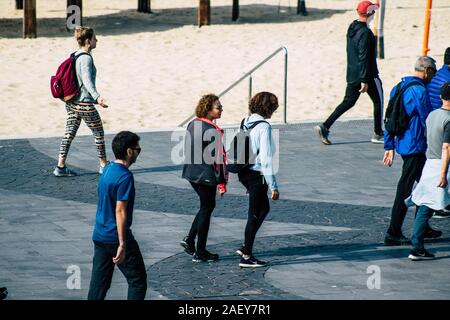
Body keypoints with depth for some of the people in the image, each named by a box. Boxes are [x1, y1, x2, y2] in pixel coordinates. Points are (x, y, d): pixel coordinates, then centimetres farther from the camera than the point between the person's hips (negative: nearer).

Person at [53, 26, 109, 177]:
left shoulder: (74, 56, 9)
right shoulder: (86, 58, -17)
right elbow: (87, 79, -30)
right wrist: (97, 97, -43)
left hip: (71, 103, 8)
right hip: (85, 104, -8)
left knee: (69, 134, 7)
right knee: (99, 132, 8)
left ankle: (60, 166, 2)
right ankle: (103, 165, 18)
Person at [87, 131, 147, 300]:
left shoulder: (107, 169, 10)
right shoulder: (125, 176, -18)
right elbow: (120, 211, -22)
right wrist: (122, 245, -22)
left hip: (99, 236, 8)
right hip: (117, 237, -8)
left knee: (99, 283, 9)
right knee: (138, 280, 4)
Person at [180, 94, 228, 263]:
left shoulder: (192, 125, 5)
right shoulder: (212, 131, -20)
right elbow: (217, 158, -20)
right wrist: (222, 182, -16)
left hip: (191, 173, 8)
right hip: (206, 176, -8)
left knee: (208, 205, 23)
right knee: (206, 209, 5)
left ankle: (189, 239, 17)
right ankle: (200, 252, 11)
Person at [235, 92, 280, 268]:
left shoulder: (246, 122, 4)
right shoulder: (264, 127, -20)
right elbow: (266, 159, -21)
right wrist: (273, 186, -16)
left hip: (244, 172, 8)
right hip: (257, 175, -8)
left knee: (264, 208, 23)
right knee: (254, 215, 4)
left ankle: (246, 247, 24)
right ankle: (246, 257, 11)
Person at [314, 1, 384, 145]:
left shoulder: (352, 28, 8)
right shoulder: (365, 32, -20)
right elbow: (364, 57, -24)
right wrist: (365, 80, -24)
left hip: (352, 74, 8)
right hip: (367, 75, -8)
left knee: (348, 102, 10)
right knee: (378, 101, 10)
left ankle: (325, 127, -2)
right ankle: (378, 134, 17)